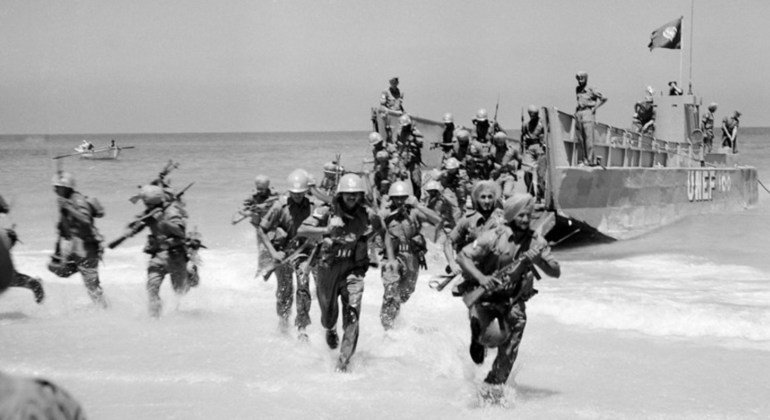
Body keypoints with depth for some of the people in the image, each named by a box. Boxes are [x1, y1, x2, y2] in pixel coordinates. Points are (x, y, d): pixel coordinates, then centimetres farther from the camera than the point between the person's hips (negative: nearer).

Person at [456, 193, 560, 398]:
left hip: (515, 300, 4)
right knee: (494, 335, -26)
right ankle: (478, 339, 10)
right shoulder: (494, 237, -15)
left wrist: (538, 261, -24)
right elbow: (462, 256, -15)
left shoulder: (536, 241, -3)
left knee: (509, 350, -6)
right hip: (485, 296, -4)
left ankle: (494, 385, 14)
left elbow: (556, 272, -3)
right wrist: (480, 277, -31)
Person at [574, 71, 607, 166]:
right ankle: (583, 160, 4)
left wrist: (595, 108, -4)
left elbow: (603, 98, 0)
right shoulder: (577, 90, 15)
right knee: (580, 140, 2)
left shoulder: (591, 90, -2)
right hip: (578, 114, 6)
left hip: (588, 114, -6)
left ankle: (591, 160, -14)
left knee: (589, 137, -12)